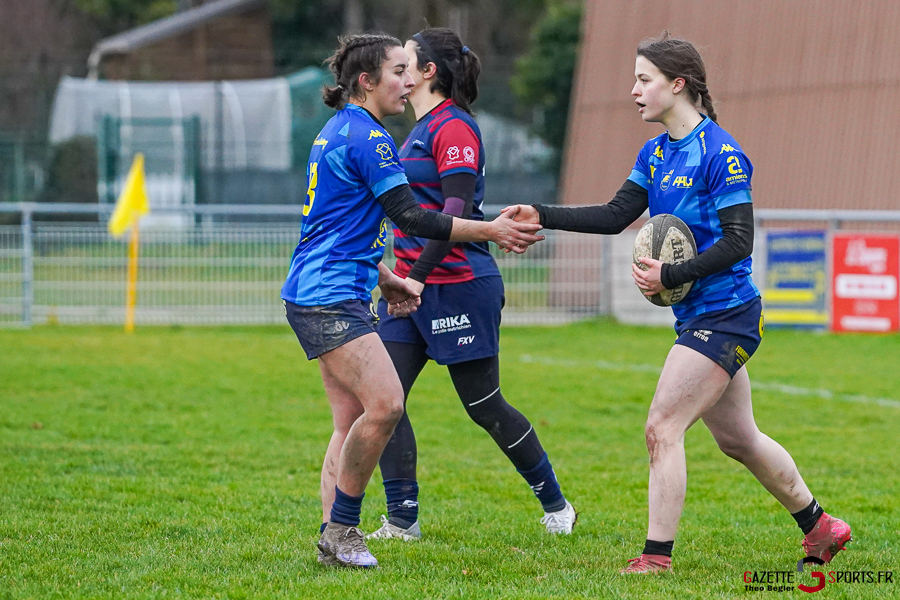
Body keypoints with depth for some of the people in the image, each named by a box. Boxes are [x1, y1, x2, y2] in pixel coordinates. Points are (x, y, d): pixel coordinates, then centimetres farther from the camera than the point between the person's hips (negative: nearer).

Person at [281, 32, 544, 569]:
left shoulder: (340, 132, 19)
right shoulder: (367, 137, -14)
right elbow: (410, 217, -16)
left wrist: (384, 278, 28)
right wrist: (490, 231, -11)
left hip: (327, 295, 11)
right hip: (329, 298, -11)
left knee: (353, 418, 9)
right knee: (385, 404, -18)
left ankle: (335, 537, 8)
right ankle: (341, 529, -9)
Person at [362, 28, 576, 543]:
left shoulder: (453, 127, -13)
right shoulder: (422, 128, 17)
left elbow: (456, 211, -20)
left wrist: (418, 277, -23)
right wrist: (400, 275, 20)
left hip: (458, 286, -9)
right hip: (414, 286, 9)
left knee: (484, 405, 1)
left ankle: (556, 505, 17)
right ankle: (403, 520, 1)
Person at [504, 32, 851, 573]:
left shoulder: (720, 154, -16)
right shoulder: (656, 153, 10)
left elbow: (739, 240, -18)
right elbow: (616, 215, 9)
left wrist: (671, 276, -23)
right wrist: (543, 217, -1)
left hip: (724, 316, -9)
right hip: (699, 319, 9)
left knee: (663, 428, -12)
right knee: (736, 437, 17)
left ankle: (658, 555, -9)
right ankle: (820, 526, 32)